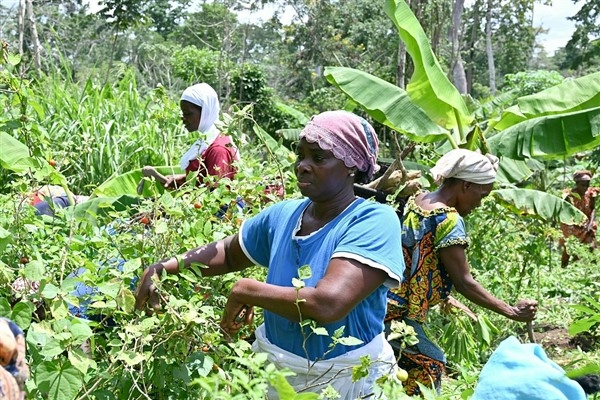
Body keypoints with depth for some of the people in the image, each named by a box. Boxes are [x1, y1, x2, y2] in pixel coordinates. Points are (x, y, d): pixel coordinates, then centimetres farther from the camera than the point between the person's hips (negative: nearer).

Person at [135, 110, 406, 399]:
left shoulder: (374, 221, -22)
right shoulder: (283, 215, -3)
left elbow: (327, 304, -33)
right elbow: (228, 253, 13)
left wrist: (244, 290, -20)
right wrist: (165, 267, -2)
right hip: (273, 366, 5)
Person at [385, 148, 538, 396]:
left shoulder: (415, 200, 7)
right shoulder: (448, 220, -18)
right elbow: (464, 283, -16)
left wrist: (442, 297, 25)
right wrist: (511, 312, -8)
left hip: (381, 303, 9)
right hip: (399, 314, -9)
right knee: (430, 366, 4)